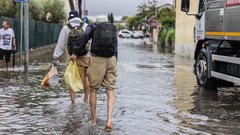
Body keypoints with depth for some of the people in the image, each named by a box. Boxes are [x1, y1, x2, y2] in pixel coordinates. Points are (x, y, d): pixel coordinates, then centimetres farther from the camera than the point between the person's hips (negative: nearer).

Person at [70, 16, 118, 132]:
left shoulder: (93, 27, 11)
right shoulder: (113, 29, 20)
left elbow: (84, 38, -7)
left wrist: (75, 53, -9)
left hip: (98, 59, -2)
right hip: (112, 59, 3)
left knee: (93, 90, 11)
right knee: (110, 91, 5)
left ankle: (93, 120, 17)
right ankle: (108, 121, -9)